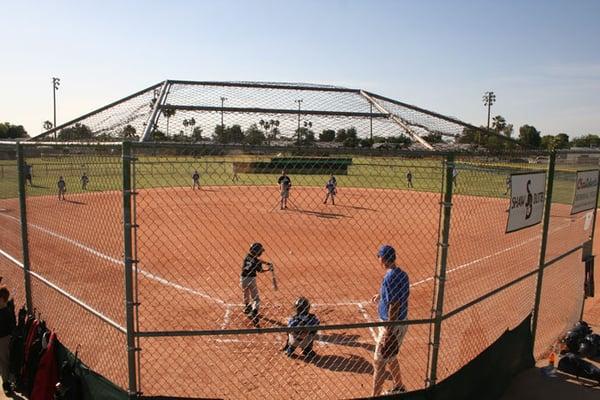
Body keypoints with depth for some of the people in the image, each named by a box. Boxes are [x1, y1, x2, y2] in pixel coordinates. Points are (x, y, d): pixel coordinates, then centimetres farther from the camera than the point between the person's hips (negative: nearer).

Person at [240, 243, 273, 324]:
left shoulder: (247, 256, -1)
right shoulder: (257, 262, -16)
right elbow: (261, 271, 4)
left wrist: (268, 263, 12)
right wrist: (269, 269, 19)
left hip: (243, 278, 5)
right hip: (251, 279, -5)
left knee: (246, 295, 27)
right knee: (255, 298, 1)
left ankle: (247, 308, 47)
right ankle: (254, 312, -21)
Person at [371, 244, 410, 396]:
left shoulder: (390, 278, -24)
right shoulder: (402, 274, 3)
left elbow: (394, 306, -26)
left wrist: (388, 333, -22)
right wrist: (381, 295, 34)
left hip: (392, 325, -9)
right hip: (402, 322, 9)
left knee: (379, 362, 1)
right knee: (390, 357, 27)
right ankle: (399, 388, 44)